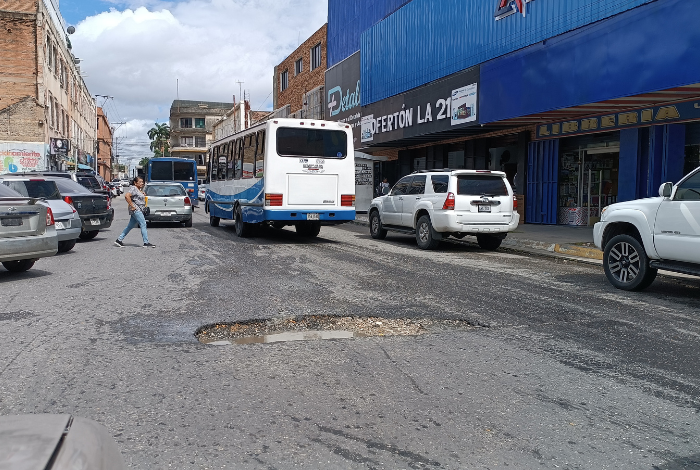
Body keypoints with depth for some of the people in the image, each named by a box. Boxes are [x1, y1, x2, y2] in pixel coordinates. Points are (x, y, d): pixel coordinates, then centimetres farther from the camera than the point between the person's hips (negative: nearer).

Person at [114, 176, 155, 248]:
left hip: (139, 210, 10)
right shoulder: (133, 189, -11)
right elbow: (127, 196, -25)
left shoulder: (139, 189, 18)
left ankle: (119, 240, 16)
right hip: (136, 210, -10)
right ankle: (146, 243, -12)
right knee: (143, 225, -11)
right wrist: (132, 206, -22)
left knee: (130, 226, 11)